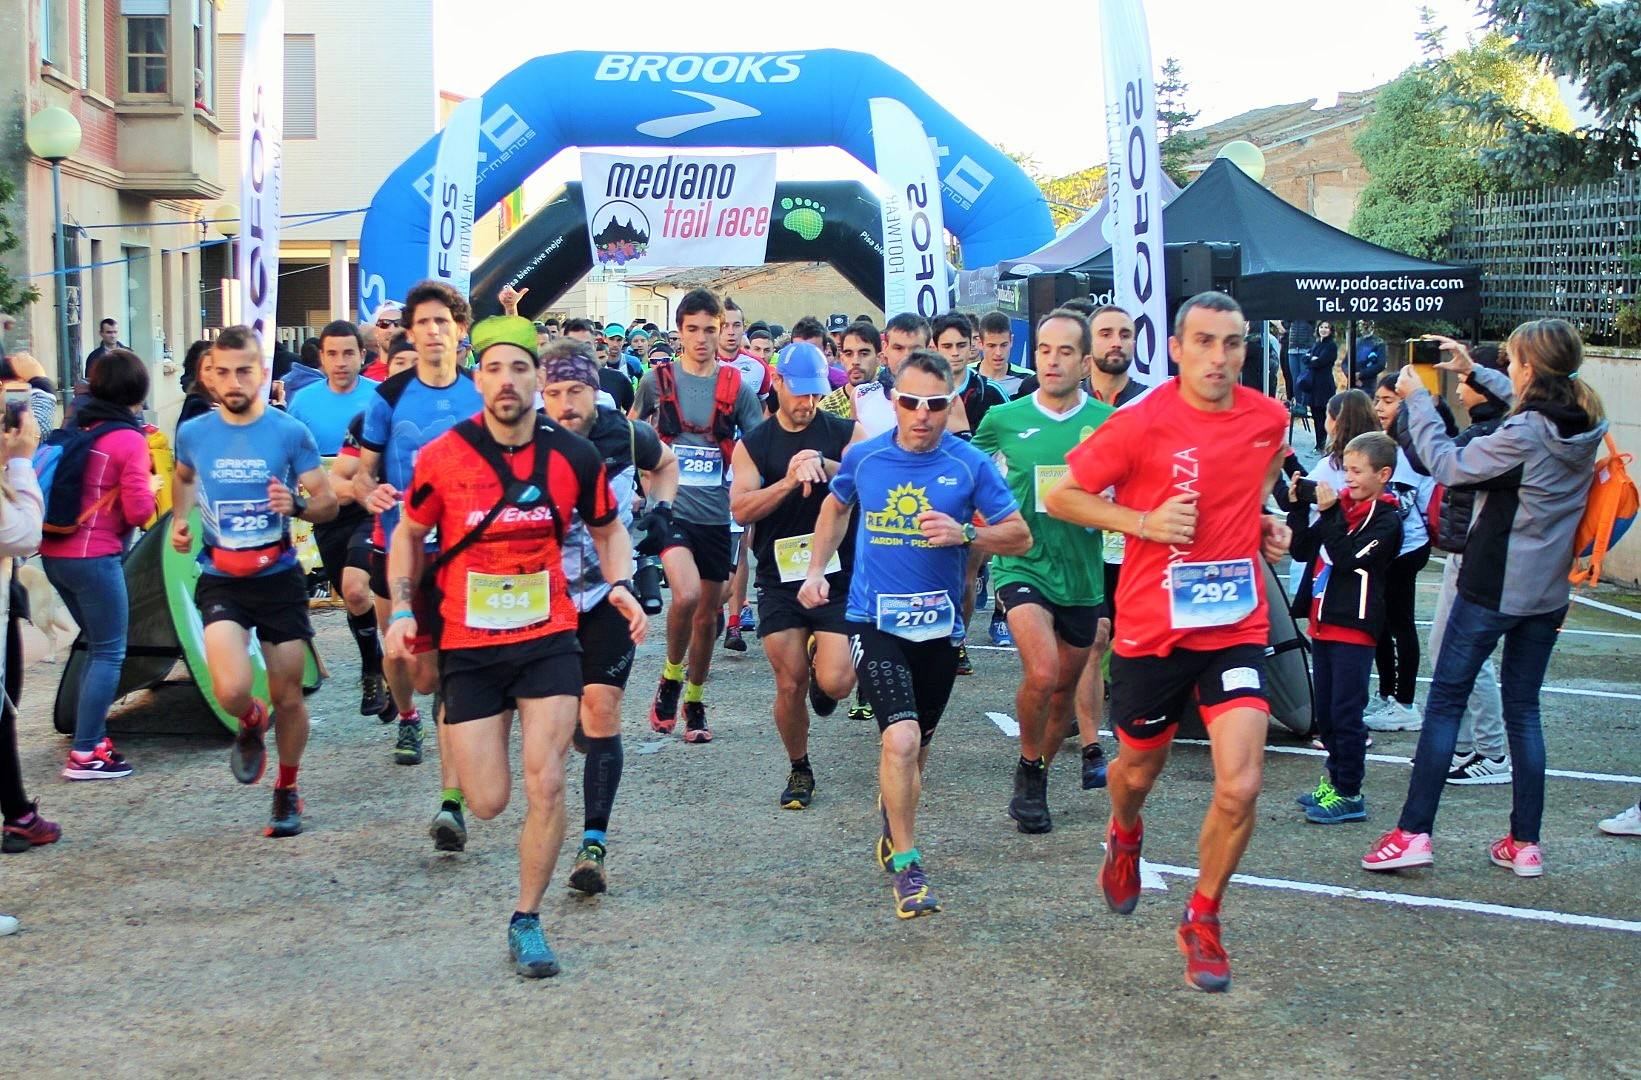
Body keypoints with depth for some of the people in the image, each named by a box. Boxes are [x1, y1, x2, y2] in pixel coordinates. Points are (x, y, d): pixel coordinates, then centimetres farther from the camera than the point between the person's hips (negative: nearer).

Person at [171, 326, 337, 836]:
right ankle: (250, 726, 17)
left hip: (280, 579, 0)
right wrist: (179, 518, 7)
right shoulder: (193, 434, 1)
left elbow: (328, 502, -3)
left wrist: (298, 504, -24)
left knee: (289, 698, 7)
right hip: (221, 582, 0)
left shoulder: (290, 433, -7)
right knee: (232, 690, -20)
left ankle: (287, 790, 32)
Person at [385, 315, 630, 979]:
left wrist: (619, 585, -5)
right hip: (466, 644, -1)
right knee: (488, 802, 1)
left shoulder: (573, 456, -5)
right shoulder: (441, 458, -8)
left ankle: (527, 919, 11)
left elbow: (609, 529, 13)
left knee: (546, 784, -9)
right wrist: (403, 609, -3)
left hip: (548, 638, 1)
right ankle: (455, 734, 39)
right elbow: (409, 534, 8)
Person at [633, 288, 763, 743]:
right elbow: (633, 430, 19)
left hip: (716, 514, 2)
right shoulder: (657, 379, 0)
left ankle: (694, 700, 29)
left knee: (708, 615, 10)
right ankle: (670, 678, 2)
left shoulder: (736, 386, 0)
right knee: (686, 594, -24)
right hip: (670, 508, -2)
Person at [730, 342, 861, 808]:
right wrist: (788, 482, -22)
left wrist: (826, 467, -25)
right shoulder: (753, 444, 6)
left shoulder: (845, 434, 3)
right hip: (780, 581, 1)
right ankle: (799, 770, 24)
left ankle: (821, 655, 25)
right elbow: (741, 508, -7)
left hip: (838, 577, -1)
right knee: (790, 686, 2)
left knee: (834, 682, -12)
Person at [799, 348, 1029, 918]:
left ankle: (894, 829, 45)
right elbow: (836, 506, 21)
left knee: (914, 745, 18)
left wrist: (965, 533, -20)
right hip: (874, 620, -1)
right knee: (901, 738, -18)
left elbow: (1020, 536, -3)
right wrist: (816, 570, 13)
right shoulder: (863, 456, -1)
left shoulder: (970, 465, -6)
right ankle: (906, 865, -5)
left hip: (938, 624, 2)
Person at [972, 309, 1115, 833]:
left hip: (1081, 572, 2)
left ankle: (1037, 780, 38)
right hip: (1020, 565, -2)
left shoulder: (1109, 422, -2)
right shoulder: (1004, 419, -3)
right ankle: (1029, 770, 3)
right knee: (1042, 672, -23)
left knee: (1064, 689, 15)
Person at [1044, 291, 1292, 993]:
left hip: (1236, 626, 2)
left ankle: (1202, 921, 12)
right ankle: (1125, 835, 56)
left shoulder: (1269, 419, 0)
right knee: (1137, 771, 18)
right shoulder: (1141, 422, -13)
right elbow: (1061, 497, -5)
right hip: (1152, 627, -2)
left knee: (1239, 787, -12)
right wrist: (1143, 521, -18)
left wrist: (1264, 522, 6)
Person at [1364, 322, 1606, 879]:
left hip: (1493, 587, -7)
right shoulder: (1586, 427, 2)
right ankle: (1525, 843, 13)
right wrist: (1472, 370, 20)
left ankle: (1413, 832, -1)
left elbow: (1449, 465, -13)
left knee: (1444, 702, 0)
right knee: (1523, 710, 12)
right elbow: (1526, 405, 21)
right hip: (1548, 593, 7)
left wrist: (1417, 399, -5)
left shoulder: (1524, 434, -20)